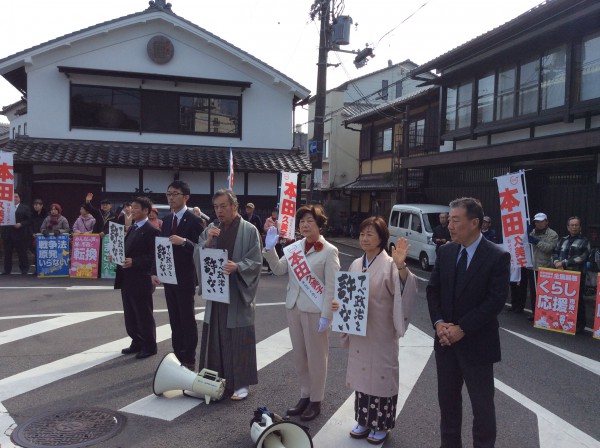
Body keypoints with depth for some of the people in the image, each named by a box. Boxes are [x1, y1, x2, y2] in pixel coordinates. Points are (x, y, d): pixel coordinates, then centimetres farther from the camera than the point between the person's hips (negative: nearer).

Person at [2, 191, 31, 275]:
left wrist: (21, 224, -15)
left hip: (20, 234, -3)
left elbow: (28, 220, -2)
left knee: (22, 253, 1)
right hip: (8, 234, 3)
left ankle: (24, 269, 9)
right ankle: (7, 269, 15)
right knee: (7, 253, 7)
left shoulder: (25, 208, 4)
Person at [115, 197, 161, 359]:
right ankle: (137, 343, 28)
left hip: (140, 280, -9)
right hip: (127, 279, 9)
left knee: (144, 315, 2)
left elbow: (153, 257, -19)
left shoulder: (151, 231, -13)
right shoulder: (132, 228, 14)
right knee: (130, 315, 15)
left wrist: (133, 262, -25)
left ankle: (149, 346, 15)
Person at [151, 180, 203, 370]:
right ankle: (177, 356, 24)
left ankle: (189, 360, 12)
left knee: (187, 319, 2)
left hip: (185, 278, -7)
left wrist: (184, 241, -30)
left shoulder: (194, 220, -11)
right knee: (174, 320, 14)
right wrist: (155, 272, 6)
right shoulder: (167, 219, 11)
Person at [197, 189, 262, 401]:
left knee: (239, 339, 1)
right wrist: (207, 242, -15)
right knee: (216, 338, 11)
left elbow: (256, 261, -10)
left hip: (238, 293, -5)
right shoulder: (210, 229, 8)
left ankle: (241, 382, 13)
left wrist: (237, 267, -27)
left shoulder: (249, 230, -7)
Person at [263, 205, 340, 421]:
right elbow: (279, 269, 3)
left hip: (315, 311, -6)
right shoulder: (295, 247, 5)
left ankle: (315, 401, 22)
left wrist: (326, 316, -17)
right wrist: (270, 249, -10)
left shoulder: (329, 251, -11)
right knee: (299, 356, 15)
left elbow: (331, 287, -13)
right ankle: (305, 396, 31)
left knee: (316, 357, 7)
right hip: (293, 308, 6)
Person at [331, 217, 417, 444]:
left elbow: (404, 290, -28)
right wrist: (338, 304, -5)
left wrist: (402, 267, -45)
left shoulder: (390, 264, -12)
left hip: (381, 331, -6)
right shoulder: (356, 264, 7)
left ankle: (381, 425, 22)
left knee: (381, 374, 5)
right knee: (361, 373, 14)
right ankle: (364, 421, 29)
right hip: (358, 330, 6)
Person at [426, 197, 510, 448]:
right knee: (447, 400, 17)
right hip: (446, 340, 5)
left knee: (482, 406, 9)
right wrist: (439, 323, -9)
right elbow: (433, 289, 6)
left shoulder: (497, 257, -12)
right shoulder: (445, 251, 3)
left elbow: (496, 300, -17)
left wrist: (462, 328, -18)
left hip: (477, 343, -5)